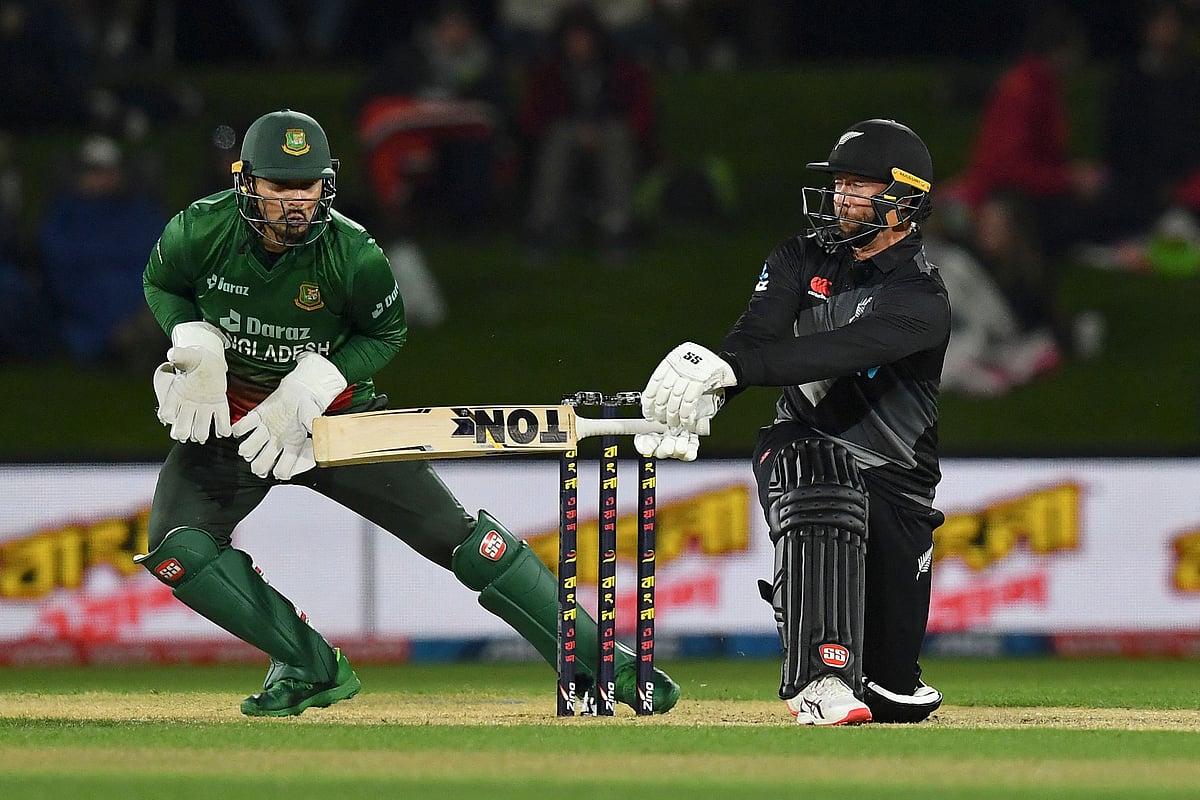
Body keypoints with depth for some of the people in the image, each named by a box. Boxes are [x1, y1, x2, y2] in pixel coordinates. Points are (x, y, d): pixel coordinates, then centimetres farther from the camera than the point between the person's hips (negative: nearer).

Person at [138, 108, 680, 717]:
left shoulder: (353, 254, -22)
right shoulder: (202, 230, -19)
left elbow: (386, 333, -3)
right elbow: (161, 284, 4)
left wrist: (315, 382, -18)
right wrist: (194, 341, -16)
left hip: (333, 412, -1)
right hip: (227, 414, 1)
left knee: (457, 533, -8)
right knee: (178, 549, -22)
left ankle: (596, 659, 0)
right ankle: (311, 668, -5)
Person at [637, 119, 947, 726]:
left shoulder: (924, 299, -15)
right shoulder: (802, 260, 3)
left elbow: (841, 351, -33)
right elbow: (751, 339, -12)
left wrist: (728, 368, -46)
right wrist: (693, 401, -33)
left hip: (894, 479, -2)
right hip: (799, 448, 2)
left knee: (897, 697, -7)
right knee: (815, 472, -39)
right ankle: (820, 681, -42)